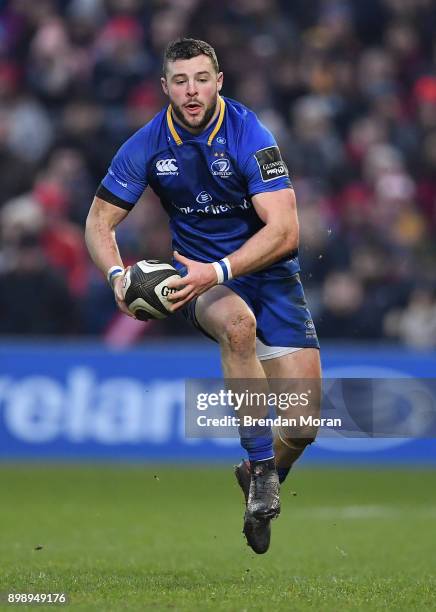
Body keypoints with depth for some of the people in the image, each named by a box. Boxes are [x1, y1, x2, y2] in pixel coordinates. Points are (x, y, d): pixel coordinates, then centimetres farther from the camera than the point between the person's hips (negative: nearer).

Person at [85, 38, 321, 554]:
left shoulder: (249, 135, -17)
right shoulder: (148, 144, -8)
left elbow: (284, 231, -24)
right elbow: (99, 221, 0)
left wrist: (218, 271, -37)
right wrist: (117, 274, -21)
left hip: (269, 273, -1)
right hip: (201, 274, 1)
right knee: (237, 322, -38)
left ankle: (260, 476, 26)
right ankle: (262, 470, -30)